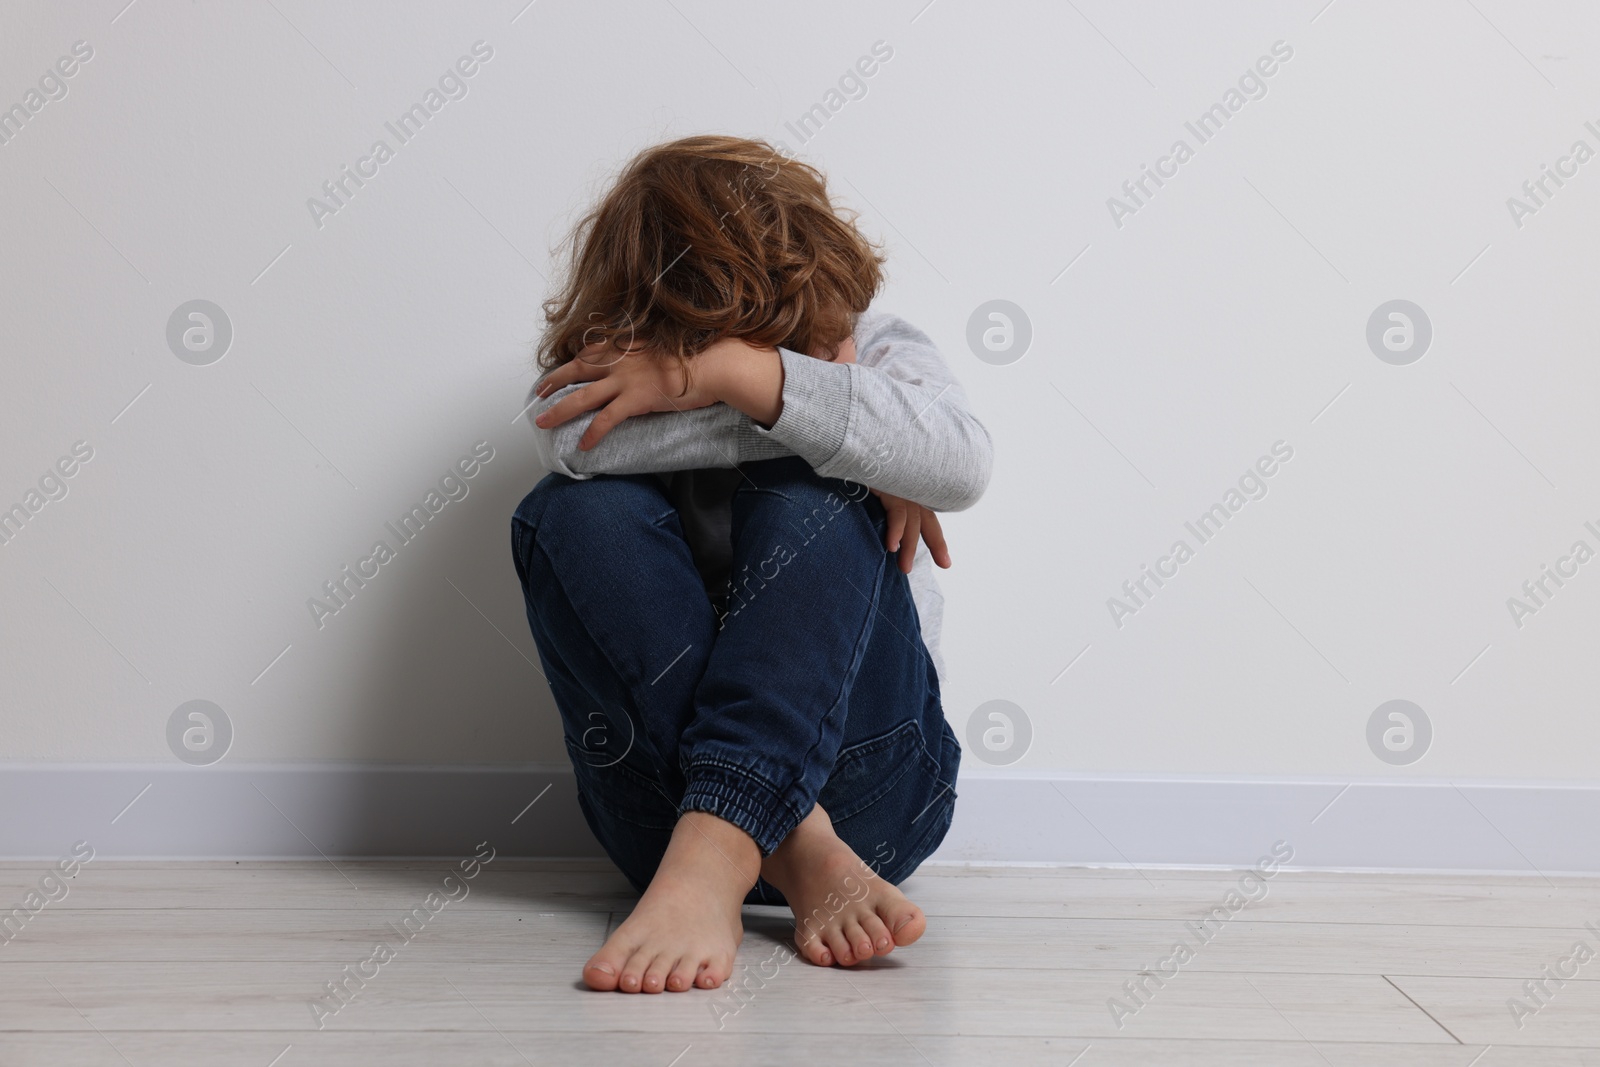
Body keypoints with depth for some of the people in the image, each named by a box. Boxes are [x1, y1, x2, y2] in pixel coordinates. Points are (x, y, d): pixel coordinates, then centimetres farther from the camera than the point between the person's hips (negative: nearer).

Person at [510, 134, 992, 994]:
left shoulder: (877, 353, 3)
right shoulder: (609, 383, 3)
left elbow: (962, 463, -20)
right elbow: (566, 436, -24)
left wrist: (734, 370, -25)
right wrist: (857, 452, -22)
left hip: (865, 783, 0)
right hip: (664, 786, 1)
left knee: (809, 497, -24)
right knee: (578, 511, -22)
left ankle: (714, 860, -39)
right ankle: (800, 858, -31)